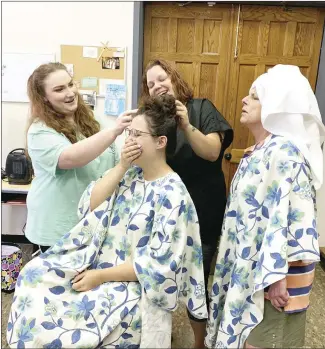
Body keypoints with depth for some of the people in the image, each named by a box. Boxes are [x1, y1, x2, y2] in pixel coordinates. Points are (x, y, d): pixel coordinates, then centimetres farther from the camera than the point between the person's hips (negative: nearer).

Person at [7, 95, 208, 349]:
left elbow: (158, 264, -22)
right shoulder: (130, 174, 1)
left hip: (134, 287, -7)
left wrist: (100, 276, -19)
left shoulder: (172, 196, -21)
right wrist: (121, 167, -15)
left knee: (58, 324, -18)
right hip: (98, 261, 7)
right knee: (35, 276, -2)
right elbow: (88, 207, -5)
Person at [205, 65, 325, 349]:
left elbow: (292, 220, -26)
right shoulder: (261, 151, 8)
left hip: (272, 274, -8)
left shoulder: (284, 151, -21)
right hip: (251, 267, 9)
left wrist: (275, 275, -24)